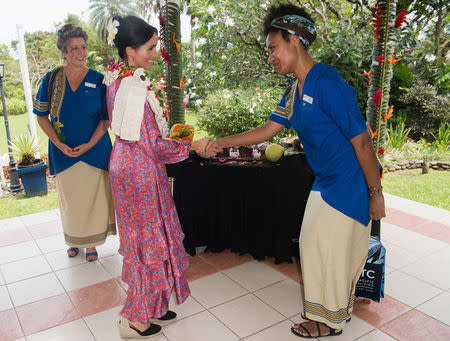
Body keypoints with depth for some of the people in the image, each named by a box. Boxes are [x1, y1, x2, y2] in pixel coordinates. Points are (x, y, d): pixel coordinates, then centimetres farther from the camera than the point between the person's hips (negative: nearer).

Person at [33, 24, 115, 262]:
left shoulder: (98, 80, -3)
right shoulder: (51, 79, 0)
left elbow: (106, 118, -2)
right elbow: (42, 116, 3)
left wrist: (89, 144, -13)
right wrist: (60, 144, -9)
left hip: (94, 151, -1)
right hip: (63, 152, 1)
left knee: (93, 198, 6)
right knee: (70, 200, 11)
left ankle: (91, 243, 23)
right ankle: (73, 241, 32)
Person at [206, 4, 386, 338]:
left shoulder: (327, 82, -23)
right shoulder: (295, 90, 6)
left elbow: (361, 140, -22)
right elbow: (268, 129, 10)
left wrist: (376, 193, -17)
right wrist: (221, 143, 8)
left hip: (350, 183, -9)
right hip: (326, 182, 9)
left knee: (332, 250, 4)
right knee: (315, 244, 18)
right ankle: (336, 309, 40)